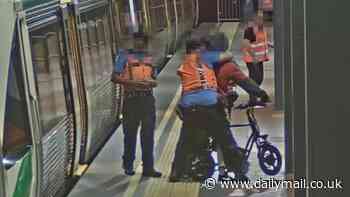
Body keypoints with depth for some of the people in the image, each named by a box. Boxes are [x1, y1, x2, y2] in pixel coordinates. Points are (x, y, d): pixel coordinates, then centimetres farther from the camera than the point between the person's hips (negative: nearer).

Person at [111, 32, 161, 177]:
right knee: (130, 133, 5)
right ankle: (128, 166, 20)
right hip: (131, 98, -3)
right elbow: (115, 77, -4)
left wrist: (150, 83, -5)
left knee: (148, 134, 3)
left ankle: (148, 167, 9)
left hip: (147, 98, 4)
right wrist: (132, 82, -17)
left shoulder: (149, 58, 15)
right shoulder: (124, 56, 2)